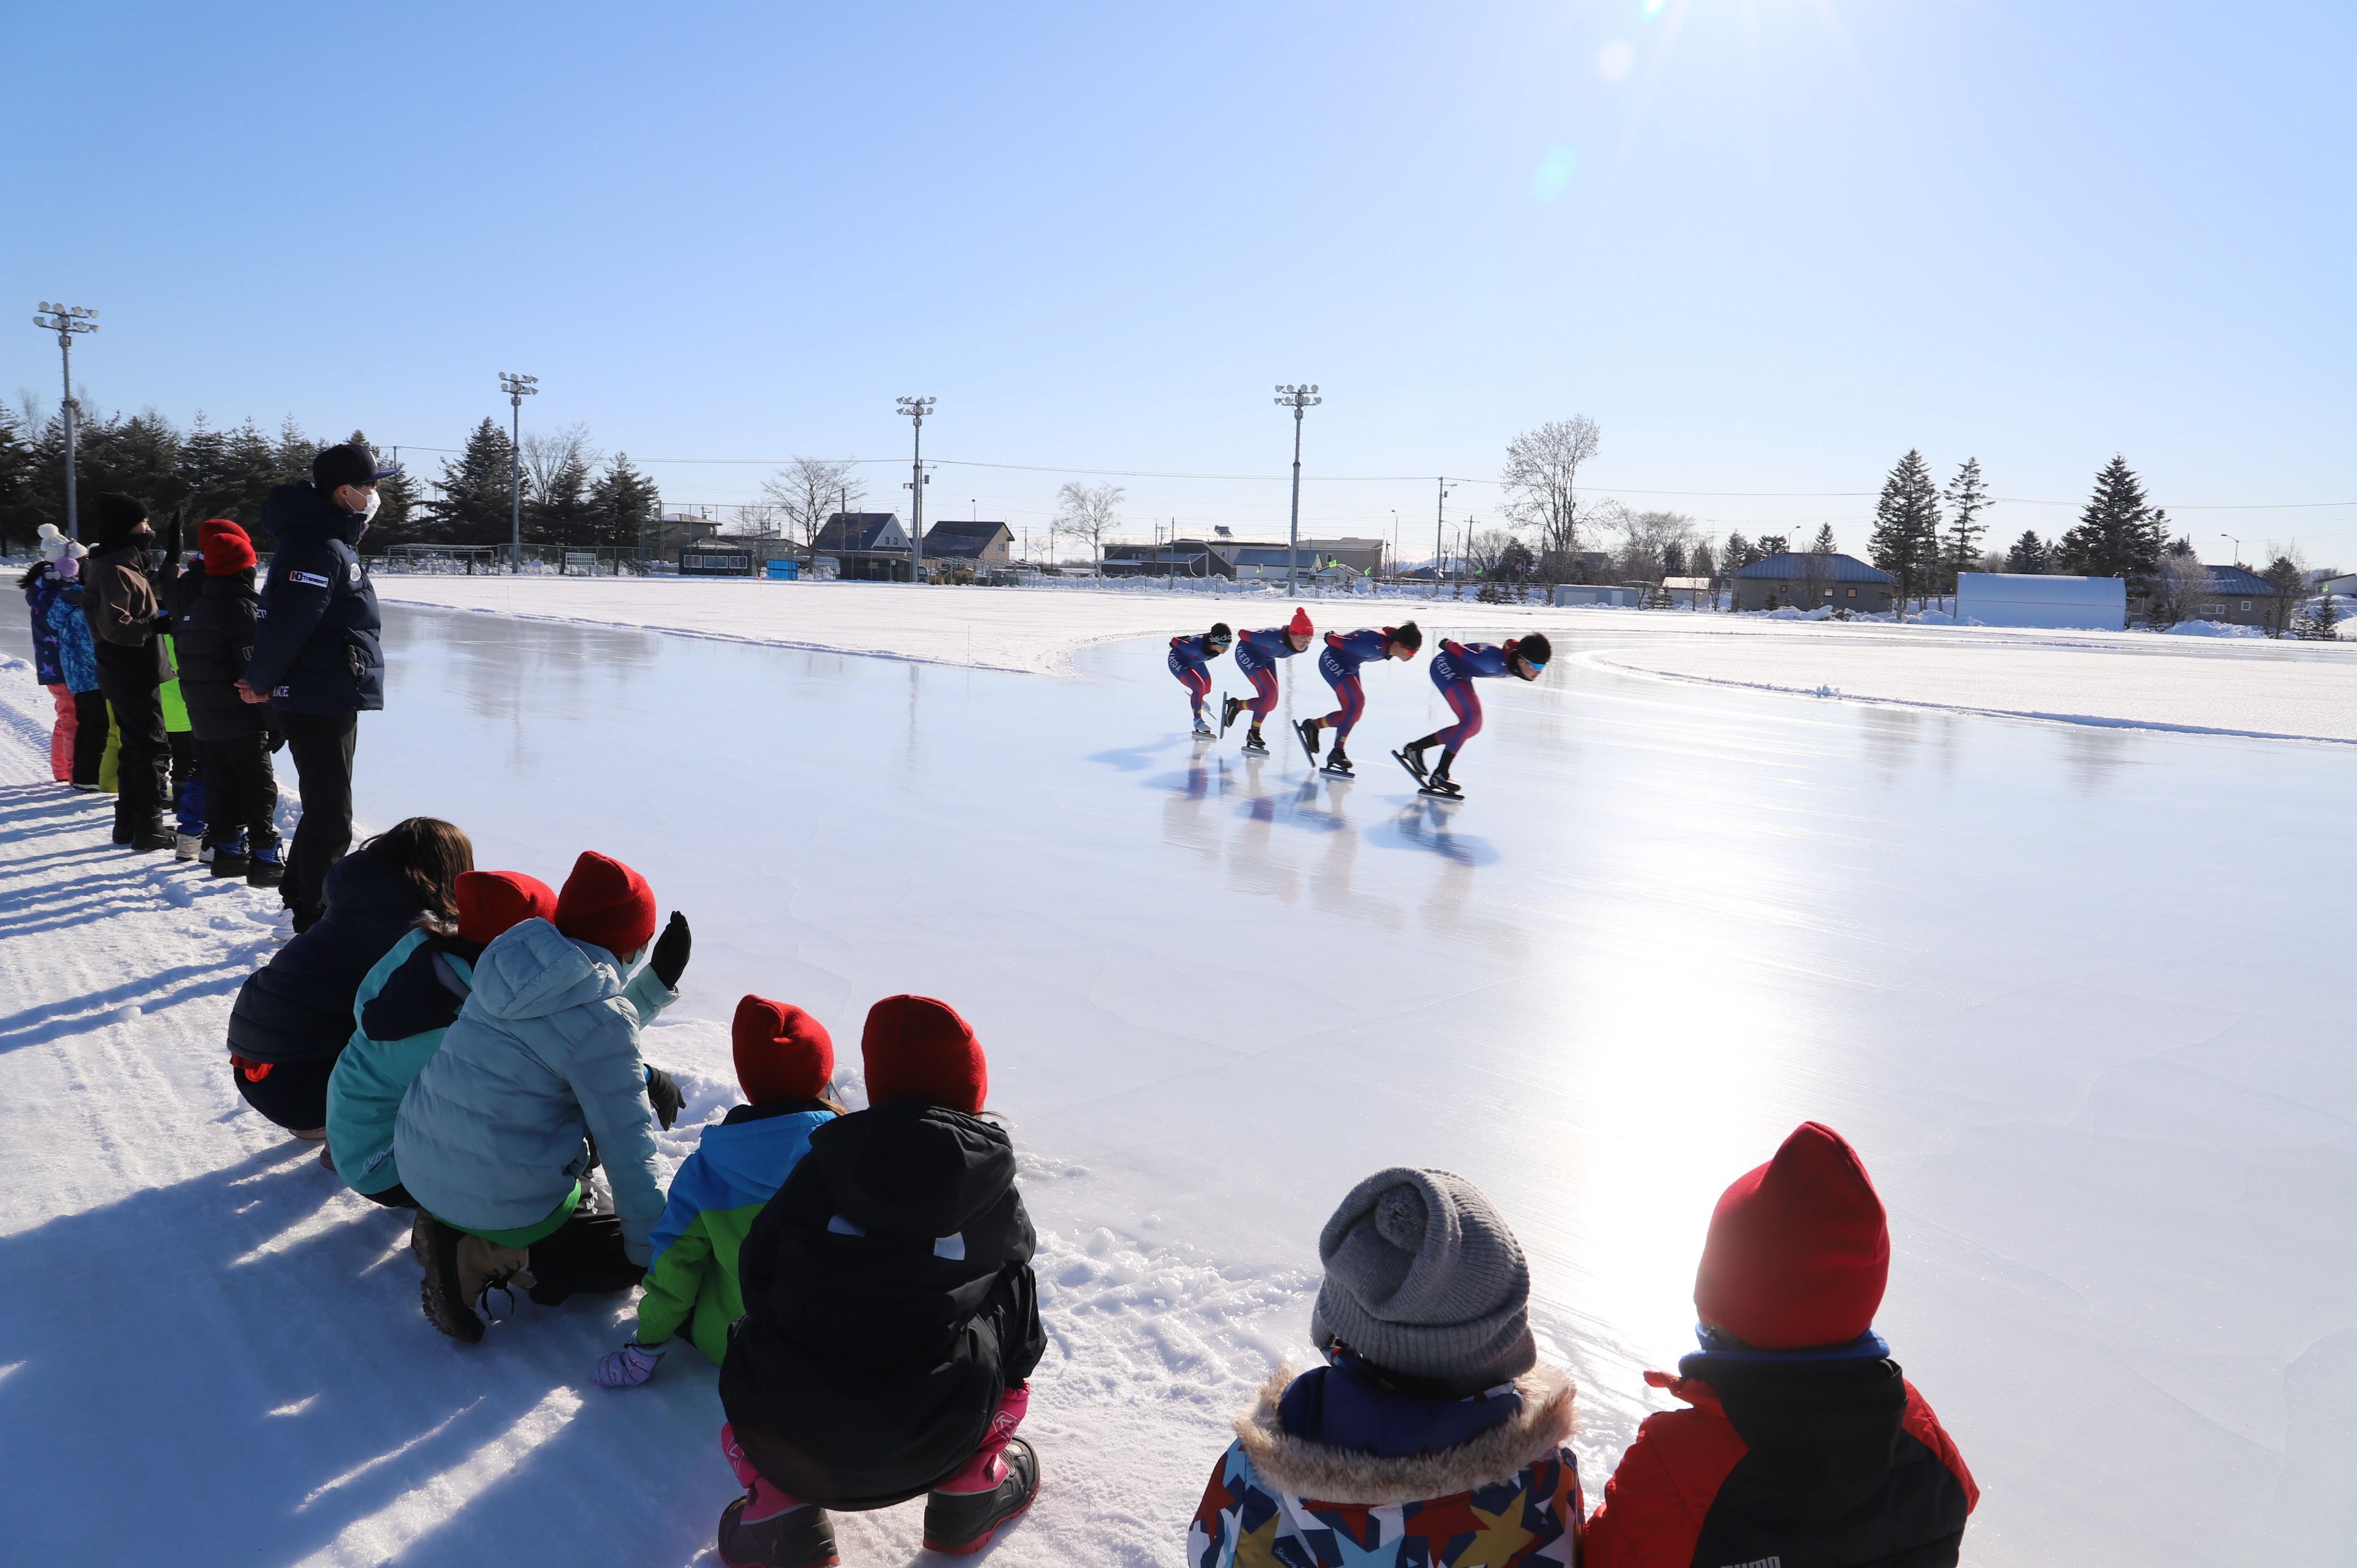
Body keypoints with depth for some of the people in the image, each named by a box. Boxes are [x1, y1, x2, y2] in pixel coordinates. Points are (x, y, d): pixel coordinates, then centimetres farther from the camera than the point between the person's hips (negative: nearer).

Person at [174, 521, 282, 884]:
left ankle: (227, 852, 19)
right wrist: (274, 721, -13)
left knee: (222, 782, 15)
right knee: (260, 786, -4)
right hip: (239, 718, -8)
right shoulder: (240, 607, -15)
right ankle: (264, 859, -7)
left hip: (204, 717, 8)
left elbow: (185, 661, 18)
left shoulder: (191, 604, 11)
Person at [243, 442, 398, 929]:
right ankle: (317, 921, 5)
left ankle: (301, 897, 35)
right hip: (318, 705, -10)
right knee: (330, 821, -3)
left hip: (332, 703, 10)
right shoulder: (319, 547, -18)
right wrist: (262, 684, -10)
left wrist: (264, 680, 12)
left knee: (324, 811, 21)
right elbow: (286, 624, -24)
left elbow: (282, 620, 20)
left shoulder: (335, 542, 16)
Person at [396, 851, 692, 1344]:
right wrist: (658, 1258, -4)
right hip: (505, 1204, -8)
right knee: (637, 1253, 10)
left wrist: (659, 979, 17)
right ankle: (489, 1260, -6)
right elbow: (629, 1158, -16)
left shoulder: (514, 963, 3)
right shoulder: (601, 1020, -20)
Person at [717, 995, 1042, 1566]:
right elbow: (1015, 1263, 22)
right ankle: (970, 1494, 23)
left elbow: (756, 1272, 15)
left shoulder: (816, 1172, 5)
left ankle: (780, 1504, 14)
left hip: (782, 1443, 2)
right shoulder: (996, 1197, 3)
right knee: (1017, 1292, 20)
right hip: (932, 1449, -1)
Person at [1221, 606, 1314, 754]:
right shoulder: (1275, 638, -40)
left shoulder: (1302, 647, -19)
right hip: (1247, 653, -7)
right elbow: (1243, 634, -28)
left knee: (1270, 704, 2)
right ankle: (1254, 734, -10)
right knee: (1269, 693, -23)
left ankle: (1235, 705, 25)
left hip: (1266, 658, 7)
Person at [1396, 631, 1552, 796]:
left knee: (1473, 726, 8)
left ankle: (1416, 747, 14)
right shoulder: (1495, 661, -36)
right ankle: (1440, 775, -15)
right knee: (1471, 719, -21)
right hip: (1446, 665, -9)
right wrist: (1449, 645, -5)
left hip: (1461, 674, 9)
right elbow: (1466, 653, -22)